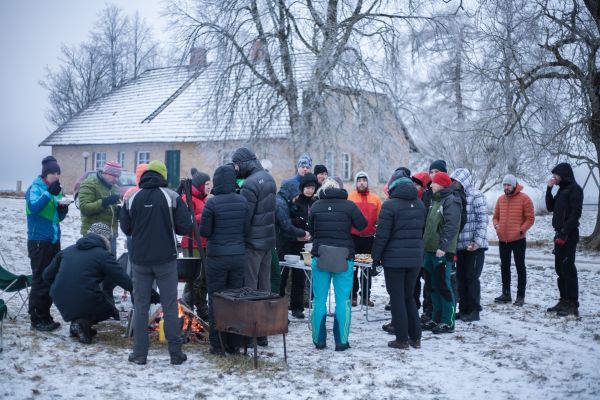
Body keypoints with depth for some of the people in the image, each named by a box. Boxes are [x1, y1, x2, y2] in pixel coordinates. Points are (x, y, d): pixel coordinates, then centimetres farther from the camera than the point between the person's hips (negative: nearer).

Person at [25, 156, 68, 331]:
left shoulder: (57, 190, 13)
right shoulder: (36, 188, -7)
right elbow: (33, 208, -25)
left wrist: (63, 209, -2)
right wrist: (49, 193, -32)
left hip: (54, 240, 7)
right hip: (39, 241, -7)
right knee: (40, 280, -6)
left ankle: (45, 316, 20)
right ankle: (36, 319, 1)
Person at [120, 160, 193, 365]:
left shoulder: (133, 198, -1)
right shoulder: (172, 196, -7)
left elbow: (125, 228, 6)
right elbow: (185, 227, -10)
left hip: (140, 259, 2)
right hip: (166, 259, -2)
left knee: (140, 306, 10)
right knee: (170, 306, 5)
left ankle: (139, 353, 11)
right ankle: (176, 353, 9)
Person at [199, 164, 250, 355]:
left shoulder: (212, 203, -13)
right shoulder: (242, 201, 0)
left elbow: (204, 231, -9)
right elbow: (246, 228, 4)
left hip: (217, 256, -4)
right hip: (238, 255, 4)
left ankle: (217, 345, 8)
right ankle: (234, 343, 17)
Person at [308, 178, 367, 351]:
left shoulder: (315, 206, 2)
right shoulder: (349, 205, -5)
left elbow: (311, 231, 11)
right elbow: (362, 225, 3)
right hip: (344, 258, -1)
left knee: (319, 300, 8)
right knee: (343, 300, 5)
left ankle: (319, 340, 12)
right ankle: (341, 341, 5)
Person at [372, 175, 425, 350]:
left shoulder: (390, 205, -12)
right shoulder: (420, 205, 8)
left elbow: (382, 234, -13)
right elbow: (422, 230, 12)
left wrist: (376, 256, -4)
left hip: (394, 259, -6)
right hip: (415, 258, 6)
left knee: (397, 298, 2)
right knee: (409, 296, 16)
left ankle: (402, 339, 4)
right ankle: (415, 337, 17)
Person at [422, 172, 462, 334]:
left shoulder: (451, 201, -11)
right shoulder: (435, 200, 18)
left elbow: (451, 226, -20)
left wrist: (443, 247, -26)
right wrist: (426, 245, 20)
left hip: (442, 252, -9)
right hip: (431, 250, 9)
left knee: (443, 285, -6)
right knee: (434, 286, 13)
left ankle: (448, 322, -1)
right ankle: (436, 319, 21)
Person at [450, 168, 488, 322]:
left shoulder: (476, 196, -7)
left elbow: (483, 220, -13)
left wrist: (478, 241, -19)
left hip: (474, 246, -7)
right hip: (460, 245, 7)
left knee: (472, 278, -1)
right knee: (460, 278, 10)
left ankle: (474, 311, 9)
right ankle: (464, 309, 20)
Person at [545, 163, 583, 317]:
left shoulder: (575, 189, -9)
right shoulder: (562, 189, 18)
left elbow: (575, 213, -17)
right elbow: (550, 207, 19)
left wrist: (564, 233, -22)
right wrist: (549, 189, 8)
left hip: (568, 235, -9)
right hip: (560, 234, 9)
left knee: (568, 268, -9)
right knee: (560, 268, 11)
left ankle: (572, 305, -7)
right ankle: (564, 301, 18)